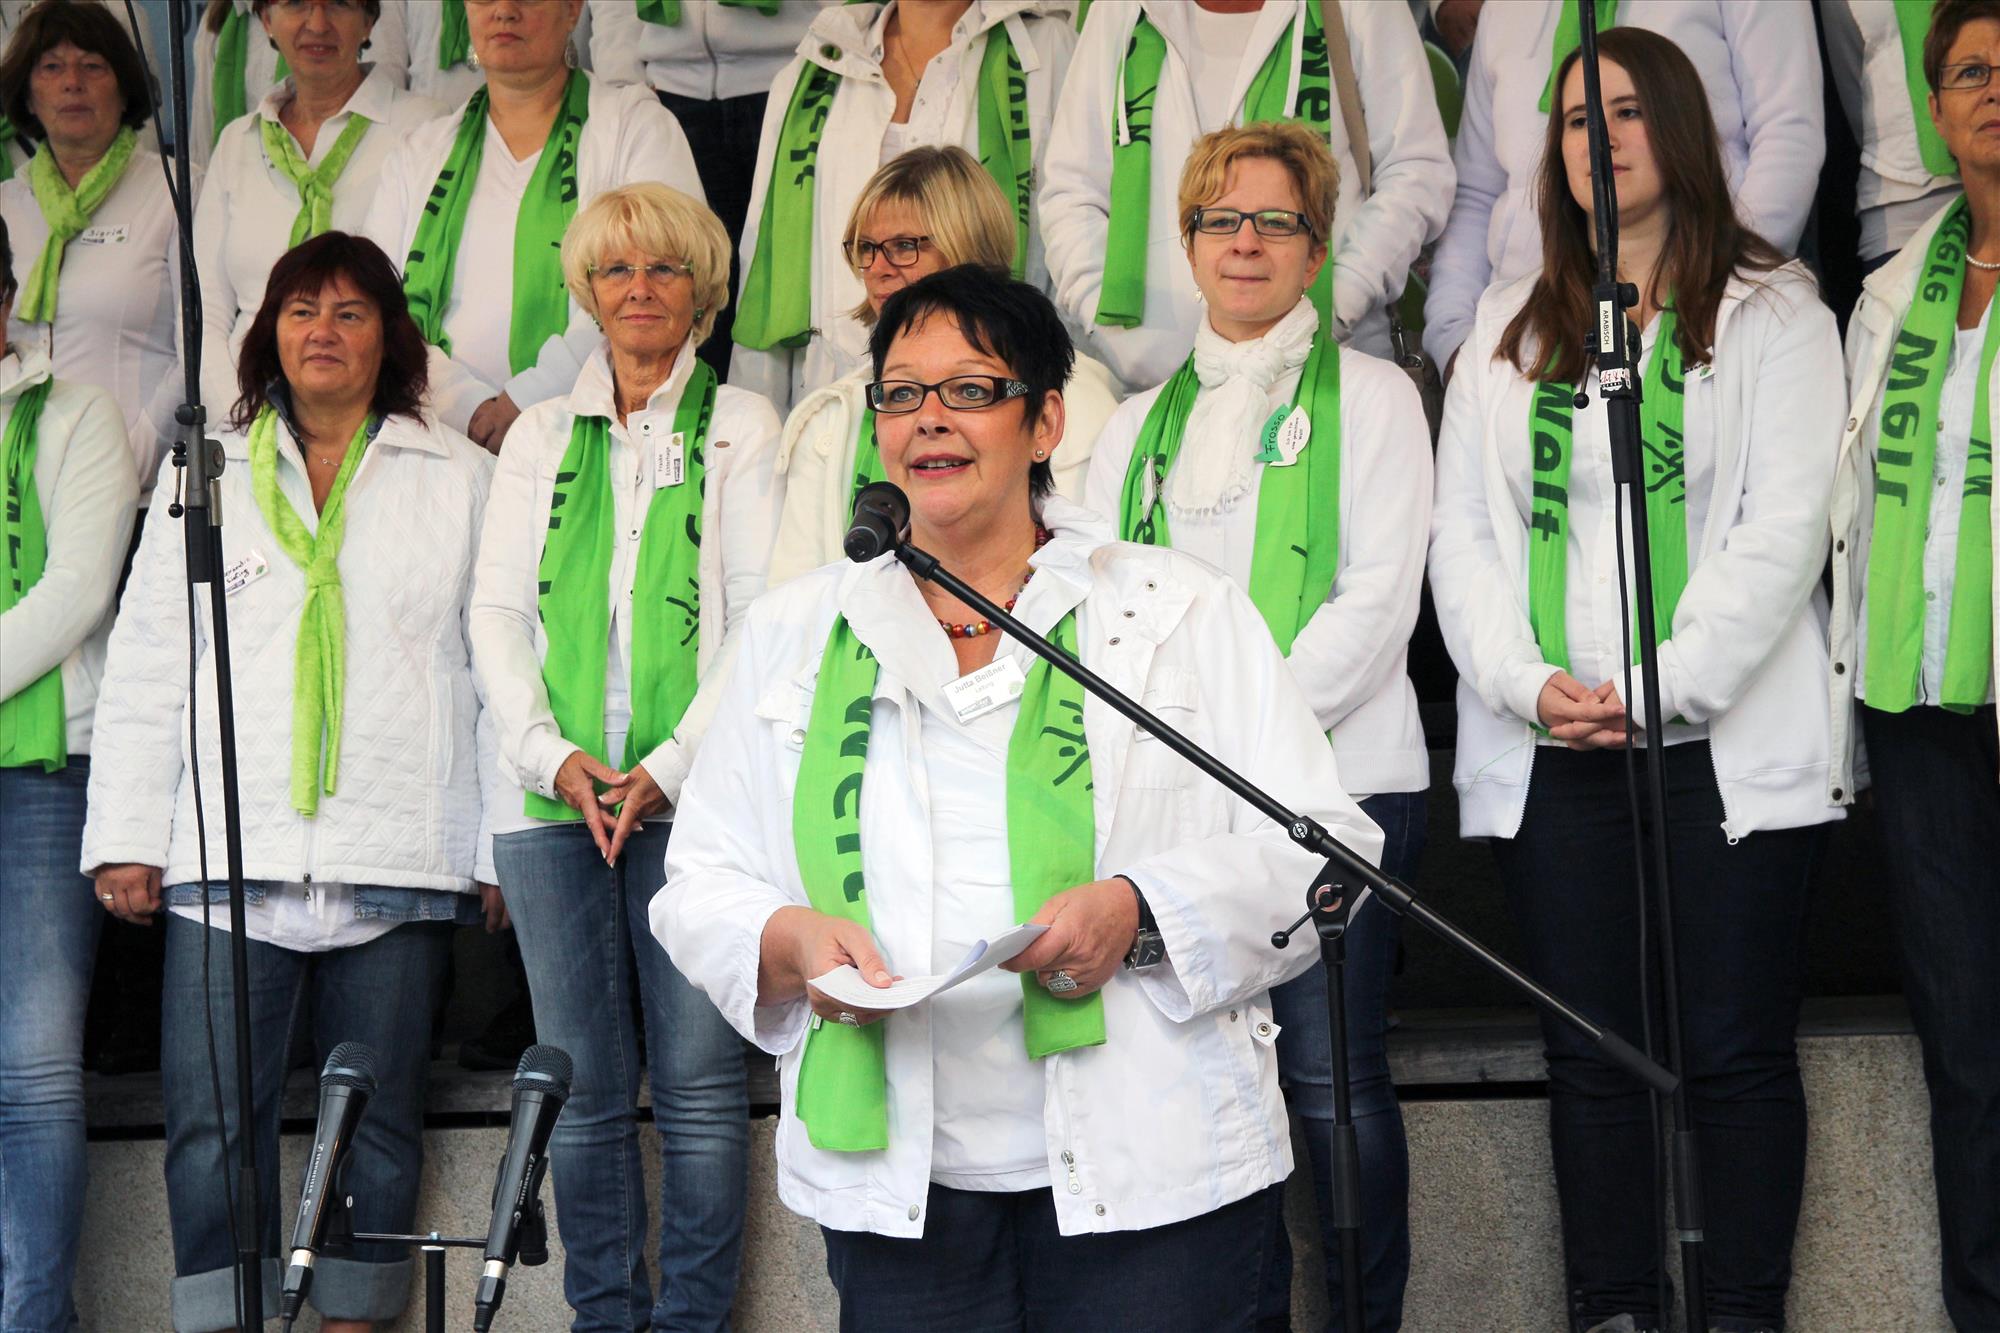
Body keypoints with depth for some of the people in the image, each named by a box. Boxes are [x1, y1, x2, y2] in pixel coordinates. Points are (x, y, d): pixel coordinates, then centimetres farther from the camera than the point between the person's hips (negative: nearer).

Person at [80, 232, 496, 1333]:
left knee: (377, 1127, 3)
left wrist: (505, 847, 1)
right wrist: (127, 838, 4)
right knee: (211, 1127, -6)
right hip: (231, 862, 1)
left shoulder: (459, 479, 12)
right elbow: (146, 666, 12)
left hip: (396, 861, -1)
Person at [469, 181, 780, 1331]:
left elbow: (767, 617, 0)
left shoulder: (741, 426, 8)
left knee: (699, 1082, -4)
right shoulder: (541, 436, 17)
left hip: (695, 797, -3)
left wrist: (672, 765, -10)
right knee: (581, 1083, 3)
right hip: (555, 801, 3)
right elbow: (498, 612, 12)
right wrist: (552, 758, -4)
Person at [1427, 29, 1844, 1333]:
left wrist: (1664, 686, -14)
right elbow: (1466, 533, 10)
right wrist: (1530, 682, -7)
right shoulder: (1509, 330, 17)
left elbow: (1784, 528, -5)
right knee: (1591, 1055, 3)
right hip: (1554, 755, 3)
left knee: (1736, 1051, -3)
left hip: (1727, 742, -3)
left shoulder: (1774, 316, 5)